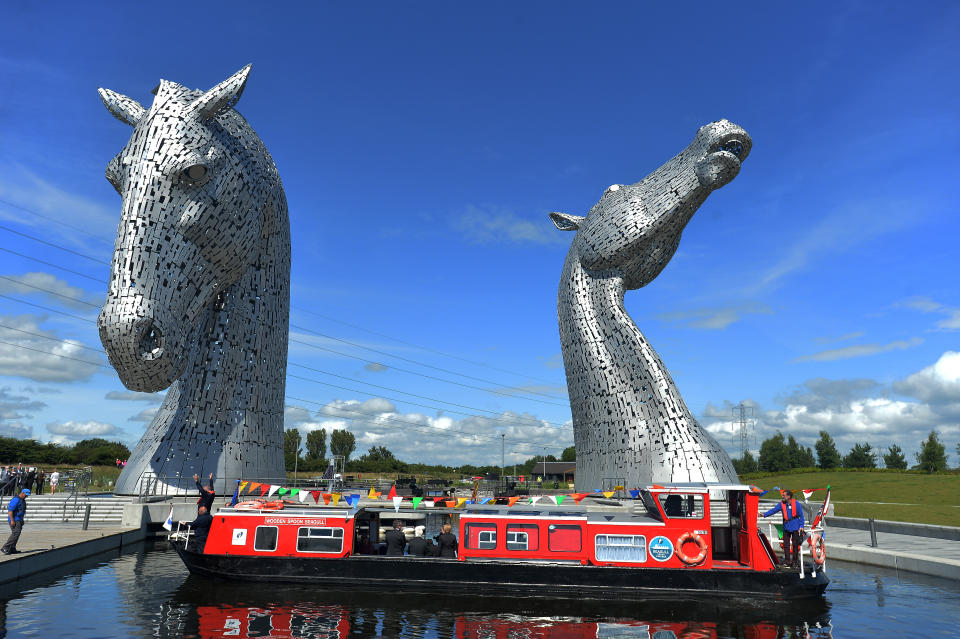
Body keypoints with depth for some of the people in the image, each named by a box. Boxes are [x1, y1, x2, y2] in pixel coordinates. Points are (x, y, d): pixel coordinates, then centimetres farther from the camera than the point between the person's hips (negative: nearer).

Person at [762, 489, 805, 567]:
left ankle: (794, 561, 14)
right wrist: (764, 514, -10)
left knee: (795, 544, 3)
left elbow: (801, 515, -2)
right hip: (786, 527, 3)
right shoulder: (782, 504, 0)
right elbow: (774, 510, -1)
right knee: (786, 544, 4)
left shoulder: (796, 504, -8)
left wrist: (801, 526, -7)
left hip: (795, 527, -3)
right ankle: (787, 561, 13)